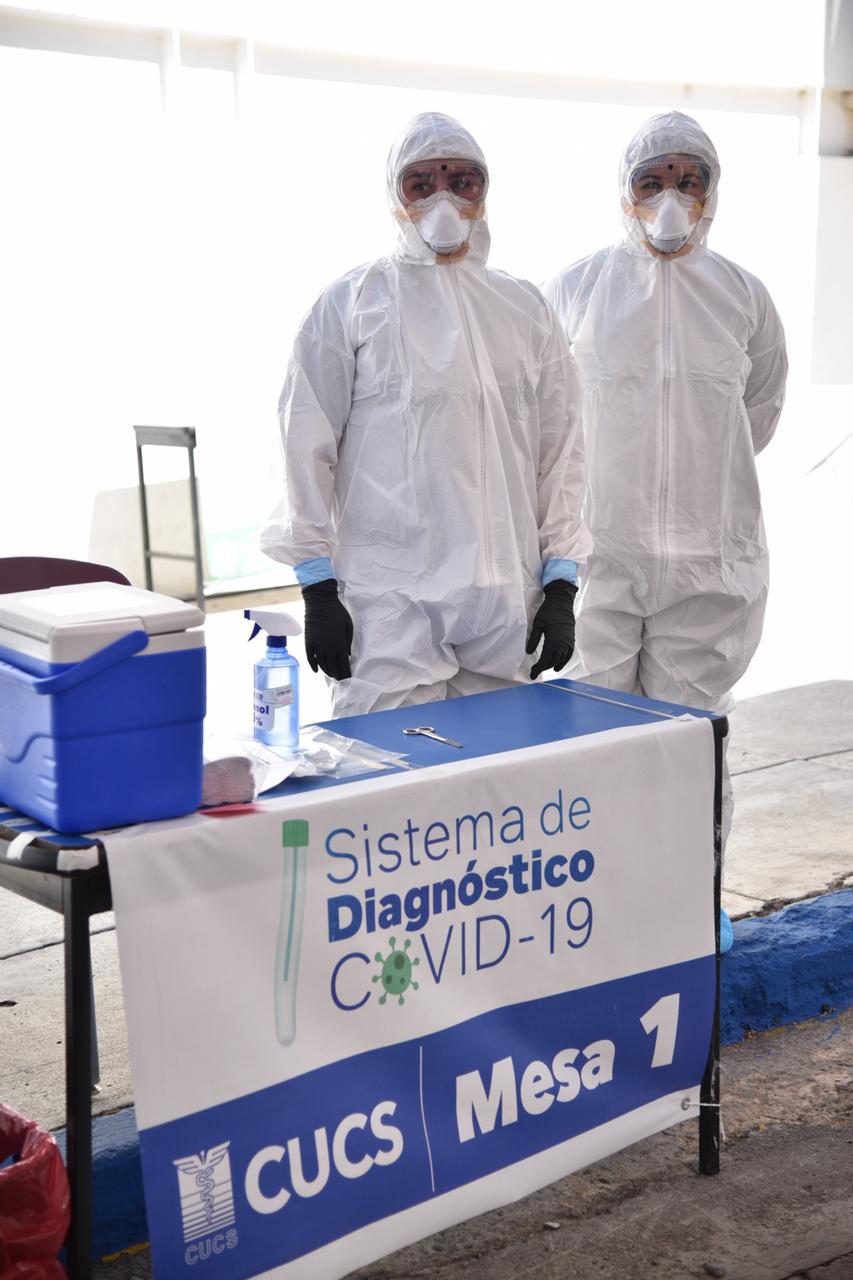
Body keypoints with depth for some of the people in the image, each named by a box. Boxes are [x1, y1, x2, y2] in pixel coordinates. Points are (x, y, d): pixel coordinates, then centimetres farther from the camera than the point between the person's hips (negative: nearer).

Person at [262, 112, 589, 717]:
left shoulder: (526, 309, 13)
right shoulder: (350, 304, 3)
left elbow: (562, 447, 14)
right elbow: (308, 447, 1)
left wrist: (561, 584, 8)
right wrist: (319, 591, -4)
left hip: (507, 600, 4)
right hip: (388, 599, -3)